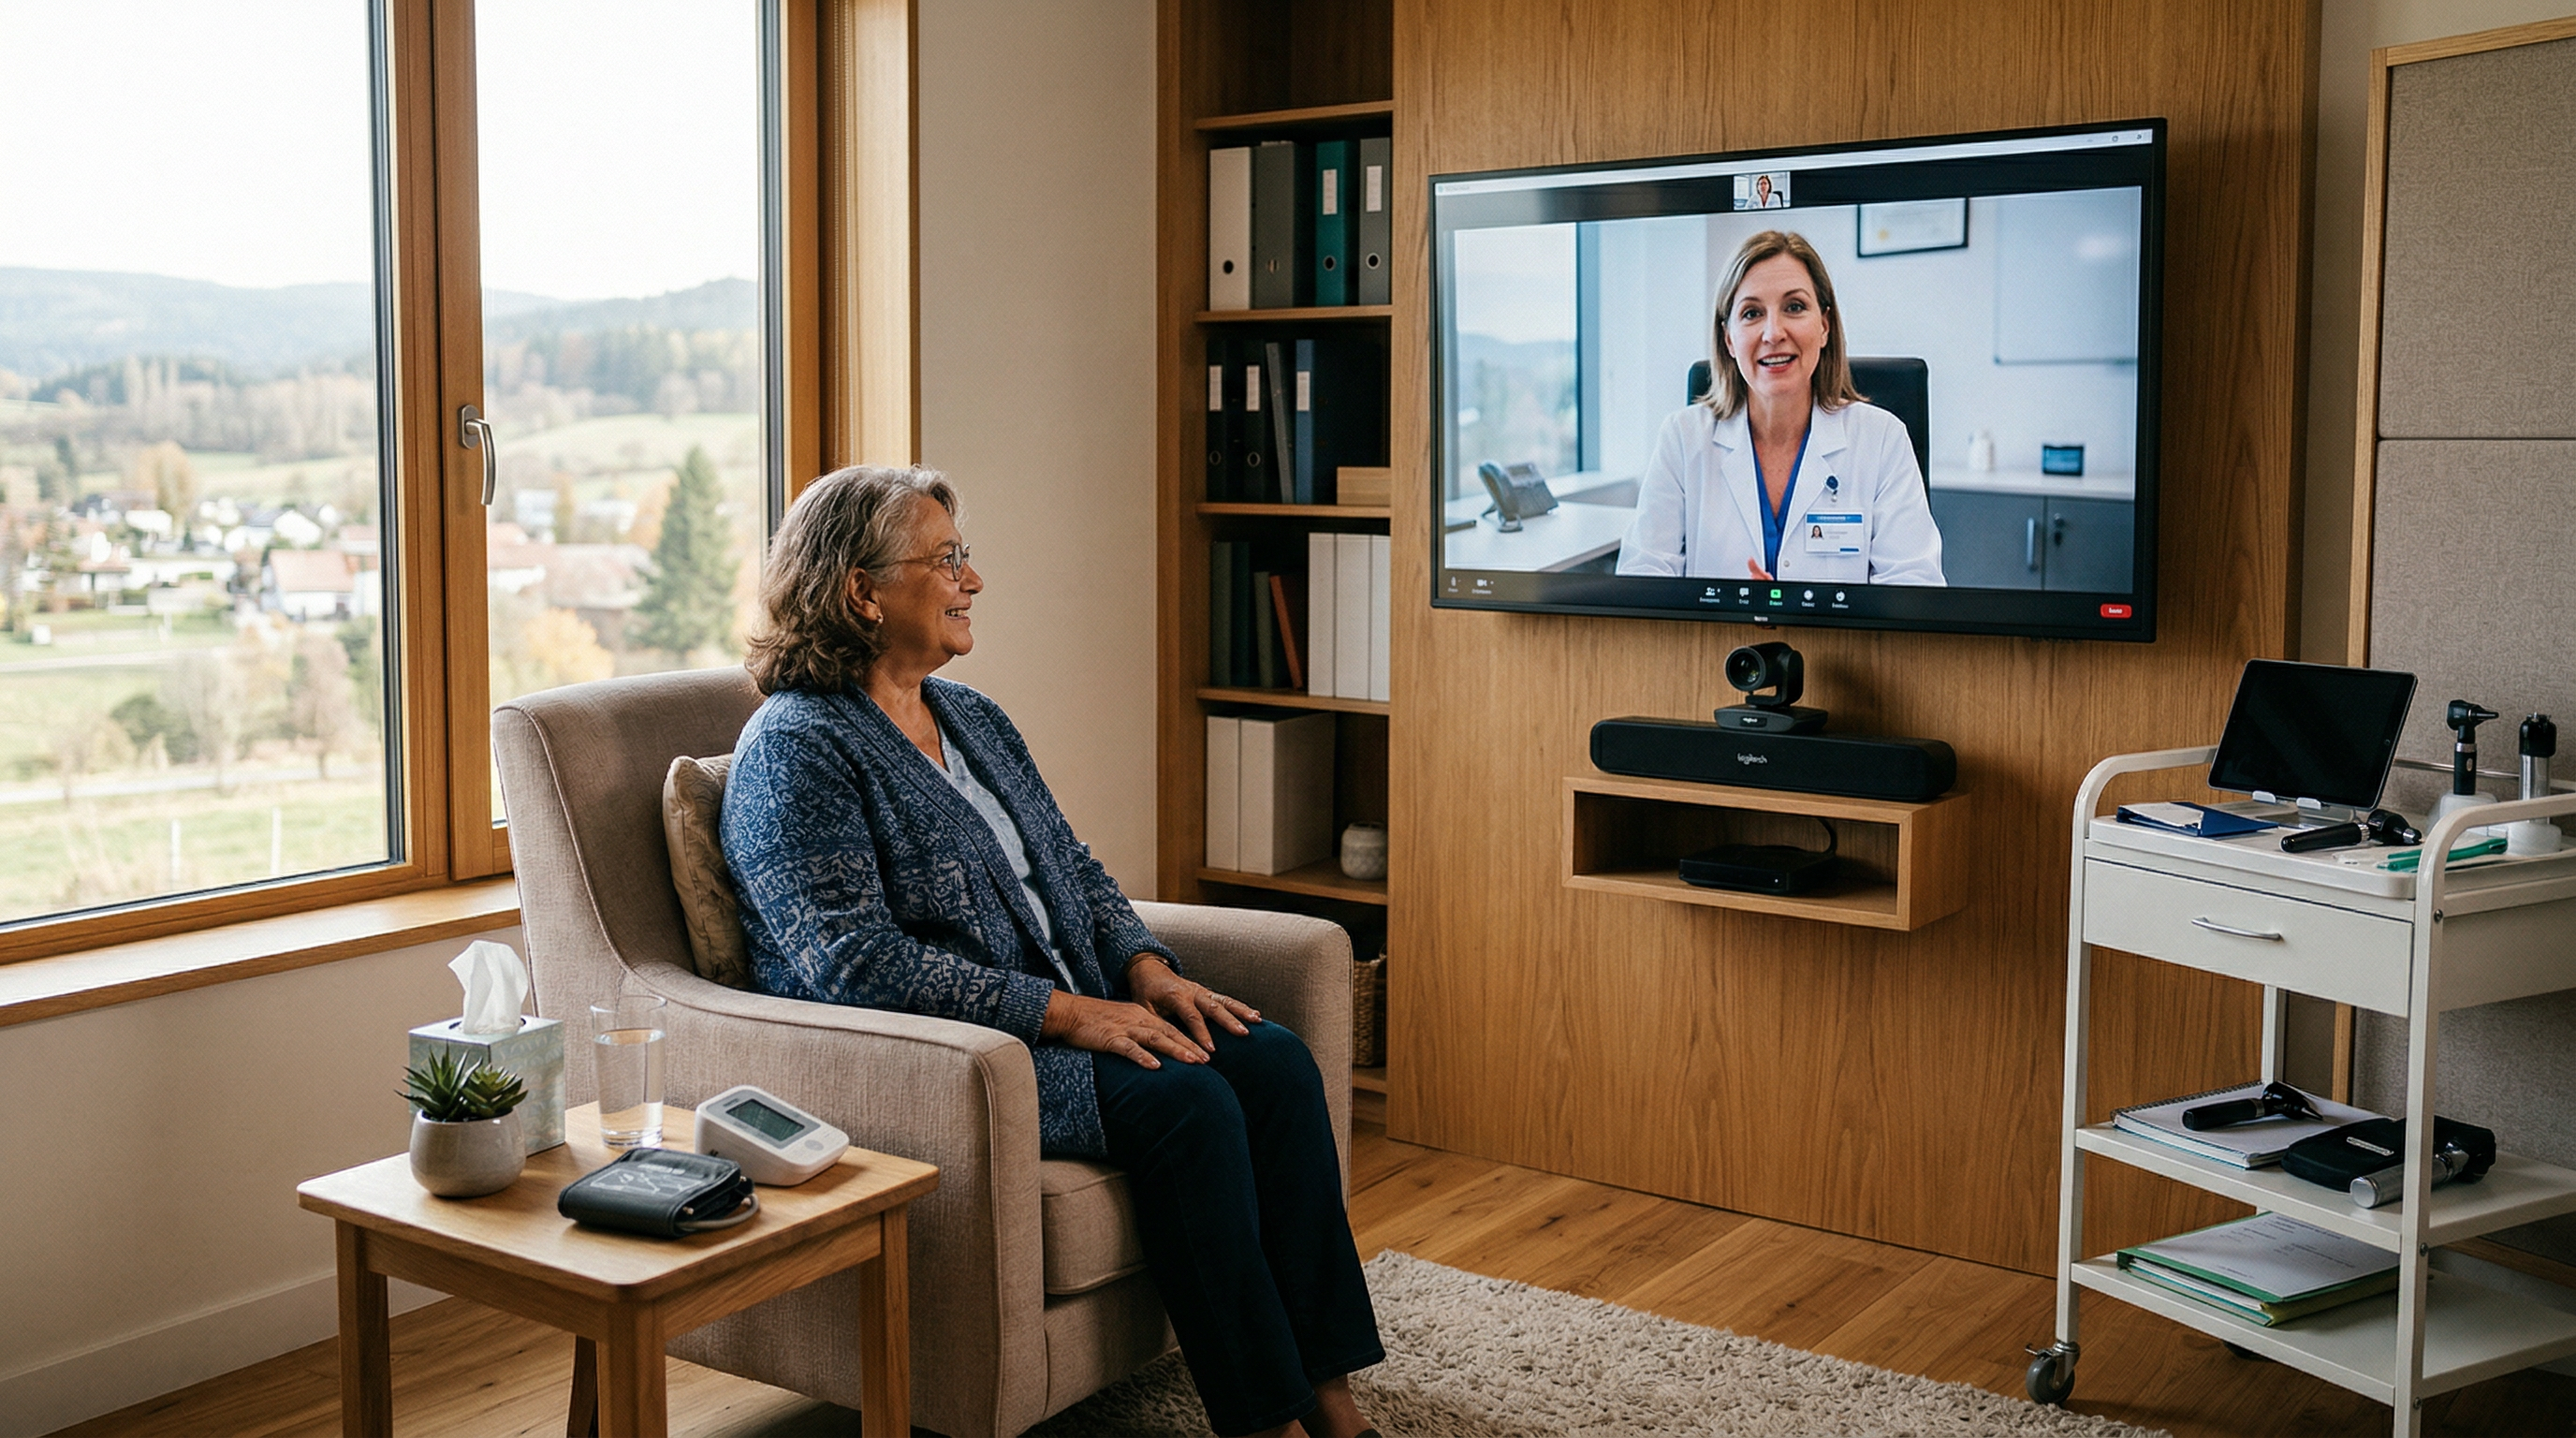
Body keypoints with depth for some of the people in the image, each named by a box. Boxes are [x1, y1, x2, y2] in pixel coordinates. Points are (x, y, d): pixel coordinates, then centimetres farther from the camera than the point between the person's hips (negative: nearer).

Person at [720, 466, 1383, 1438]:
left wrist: (1146, 970, -1)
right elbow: (858, 966, -20)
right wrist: (1062, 1012, -22)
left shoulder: (972, 718, 17)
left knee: (1274, 1062, -14)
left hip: (1070, 1010, 8)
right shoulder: (795, 750, -11)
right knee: (1184, 1103, -27)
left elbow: (1073, 868, 19)